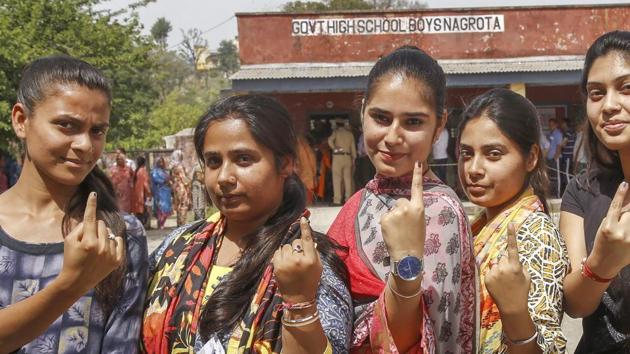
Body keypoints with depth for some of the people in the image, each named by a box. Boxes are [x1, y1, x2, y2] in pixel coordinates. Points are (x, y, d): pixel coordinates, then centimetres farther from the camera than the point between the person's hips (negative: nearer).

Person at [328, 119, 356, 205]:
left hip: (338, 157, -4)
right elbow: (353, 147, 11)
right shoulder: (350, 133, 12)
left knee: (337, 179, -4)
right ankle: (348, 199, 5)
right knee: (348, 178, 7)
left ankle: (337, 200, -9)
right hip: (348, 157, 4)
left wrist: (334, 148, -4)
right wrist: (353, 159, 16)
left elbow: (330, 140, -18)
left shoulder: (336, 131, 1)